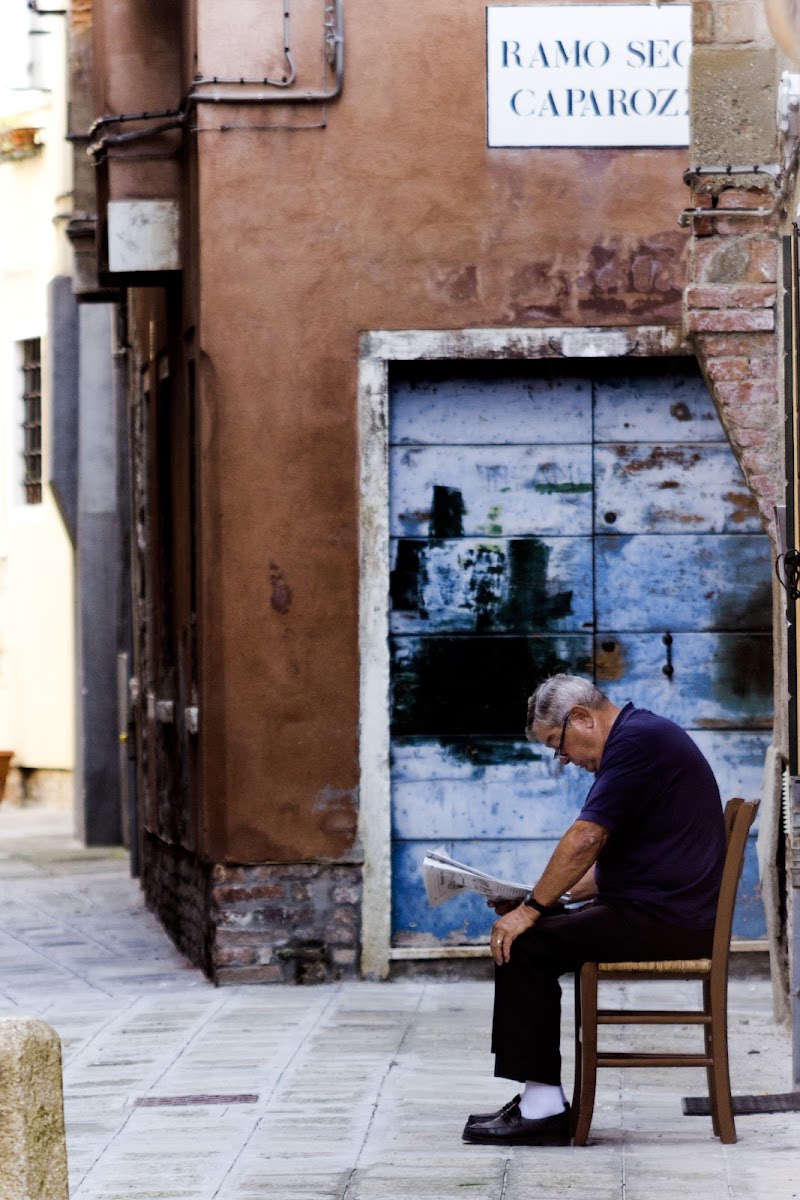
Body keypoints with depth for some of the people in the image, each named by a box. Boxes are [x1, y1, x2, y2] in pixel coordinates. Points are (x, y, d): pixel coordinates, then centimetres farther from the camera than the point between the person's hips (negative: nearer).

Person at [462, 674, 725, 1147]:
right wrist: (554, 898, 12)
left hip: (665, 920, -11)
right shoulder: (644, 734, 21)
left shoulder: (637, 740, -13)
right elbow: (609, 860, 24)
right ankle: (539, 1098, 8)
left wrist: (532, 909, -13)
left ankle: (542, 1108, -13)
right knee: (534, 932, 10)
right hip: (667, 914, 11)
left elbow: (587, 838, -19)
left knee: (523, 944, -13)